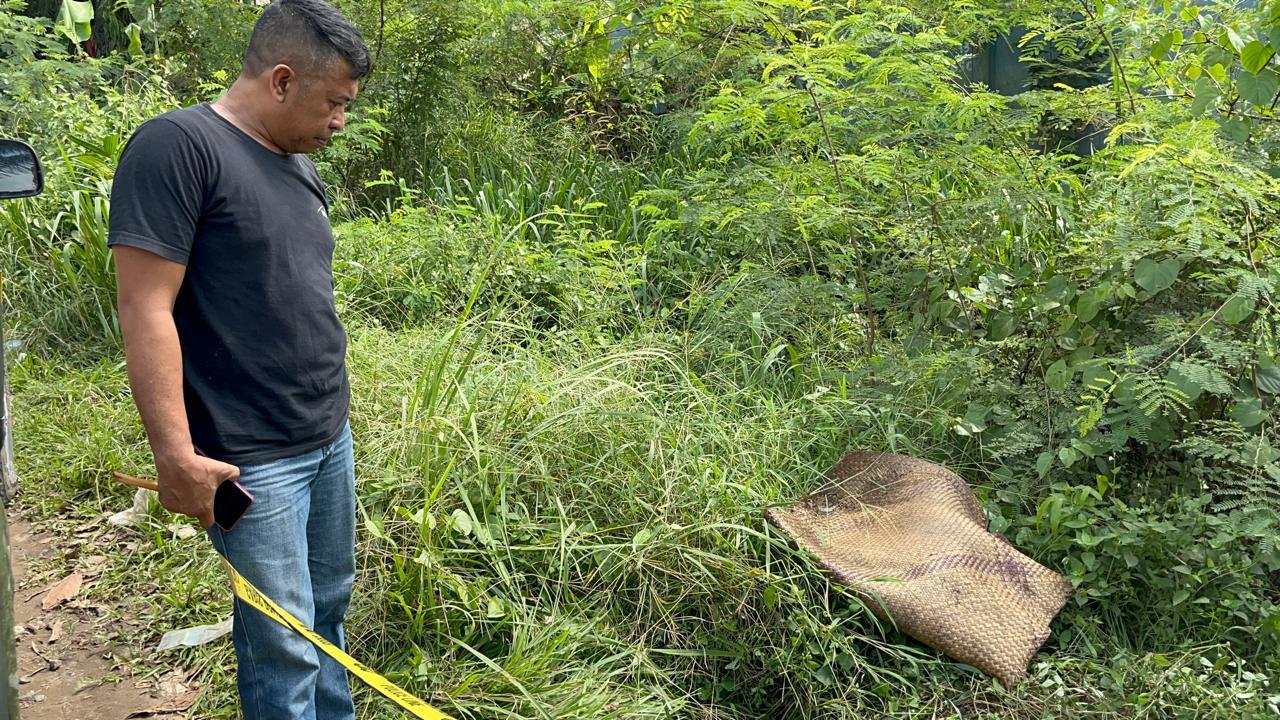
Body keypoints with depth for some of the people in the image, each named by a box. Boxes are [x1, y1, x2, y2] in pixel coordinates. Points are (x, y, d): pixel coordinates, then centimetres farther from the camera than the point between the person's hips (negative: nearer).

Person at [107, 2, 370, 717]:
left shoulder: (300, 165, 12)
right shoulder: (179, 145, -14)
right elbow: (145, 311, -18)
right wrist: (176, 456, -21)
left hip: (332, 440, 8)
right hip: (253, 461, -8)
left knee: (328, 610, 17)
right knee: (284, 647, 2)